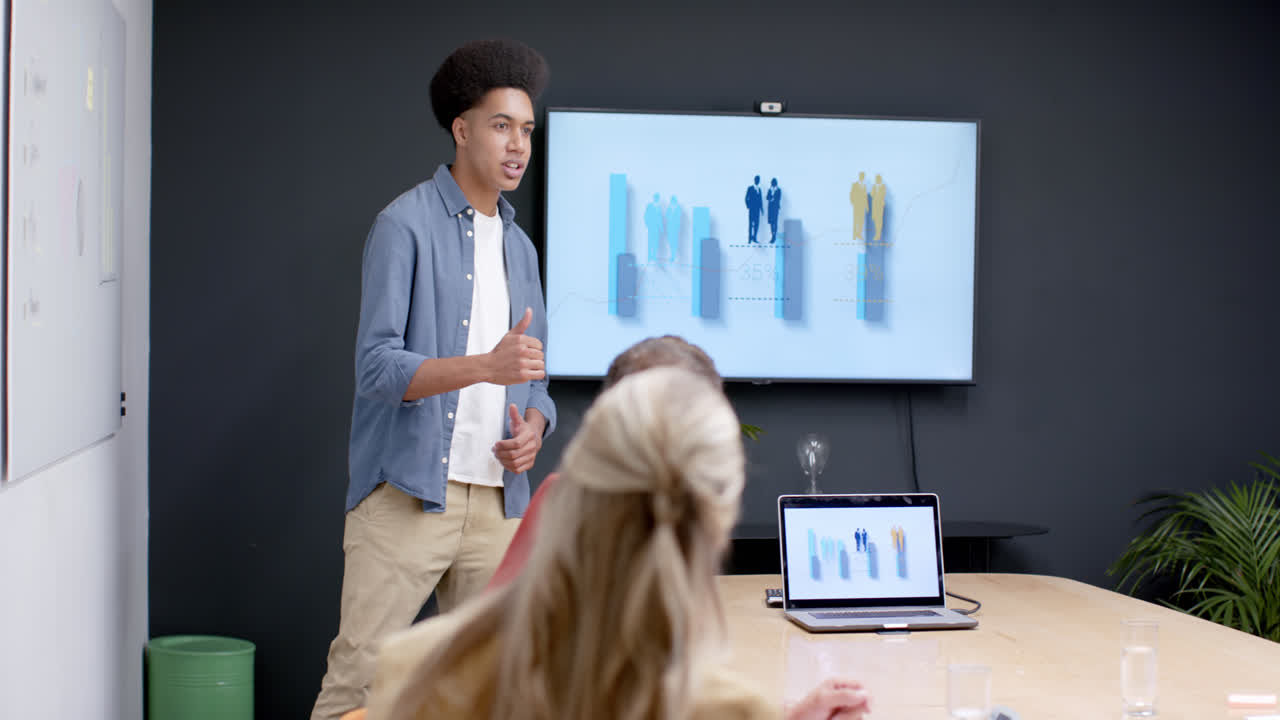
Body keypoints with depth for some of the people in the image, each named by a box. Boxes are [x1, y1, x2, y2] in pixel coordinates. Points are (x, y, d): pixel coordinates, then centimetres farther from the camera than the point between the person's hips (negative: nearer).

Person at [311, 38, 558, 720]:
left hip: (497, 503, 7)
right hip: (407, 494, -6)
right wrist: (484, 366, -26)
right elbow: (377, 367, -13)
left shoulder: (519, 247, 17)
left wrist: (533, 428, -1)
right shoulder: (406, 225, -5)